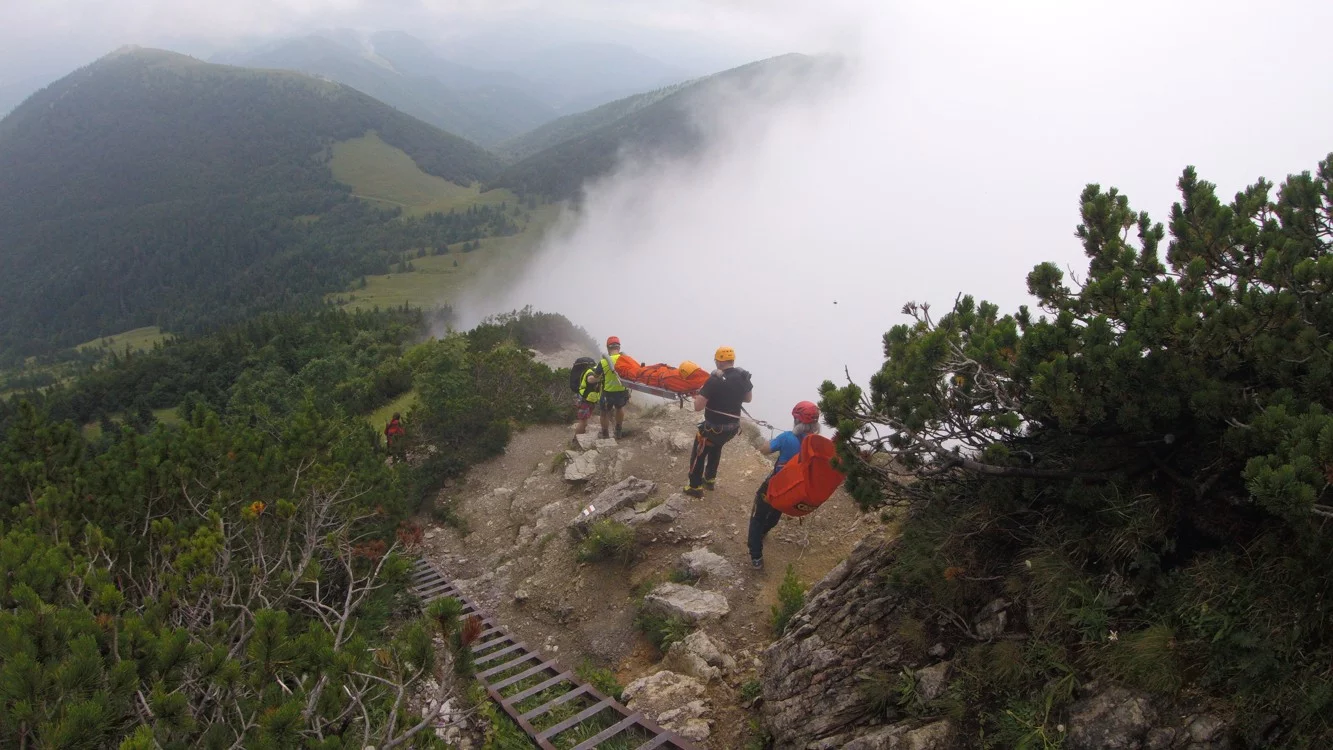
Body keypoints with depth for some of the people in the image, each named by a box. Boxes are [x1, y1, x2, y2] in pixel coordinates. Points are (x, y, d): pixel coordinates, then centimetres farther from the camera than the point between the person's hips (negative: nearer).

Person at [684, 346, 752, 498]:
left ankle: (695, 487, 23)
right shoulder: (743, 376, -4)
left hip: (713, 427, -7)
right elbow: (748, 398, 14)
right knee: (715, 448, 33)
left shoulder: (716, 379, -24)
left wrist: (698, 397, -3)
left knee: (698, 454, 15)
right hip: (733, 427, 7)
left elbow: (698, 407, -24)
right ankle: (710, 479, 45)